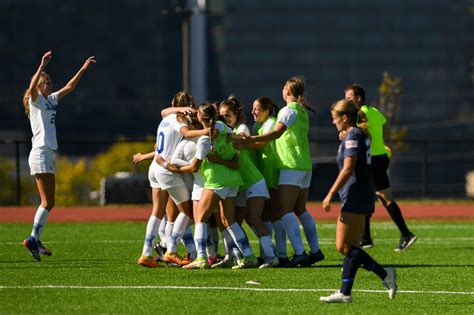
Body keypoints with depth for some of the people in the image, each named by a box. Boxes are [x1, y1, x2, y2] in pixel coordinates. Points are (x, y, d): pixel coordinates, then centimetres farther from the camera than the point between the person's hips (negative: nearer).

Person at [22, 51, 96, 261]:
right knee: (47, 202, -12)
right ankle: (33, 239, -11)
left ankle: (35, 240, 9)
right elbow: (32, 87, -27)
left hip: (49, 154, 9)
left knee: (49, 202, 7)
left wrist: (83, 68, 27)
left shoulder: (50, 100, 18)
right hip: (40, 154, -9)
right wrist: (42, 66, -35)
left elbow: (69, 87, 28)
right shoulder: (36, 100, -4)